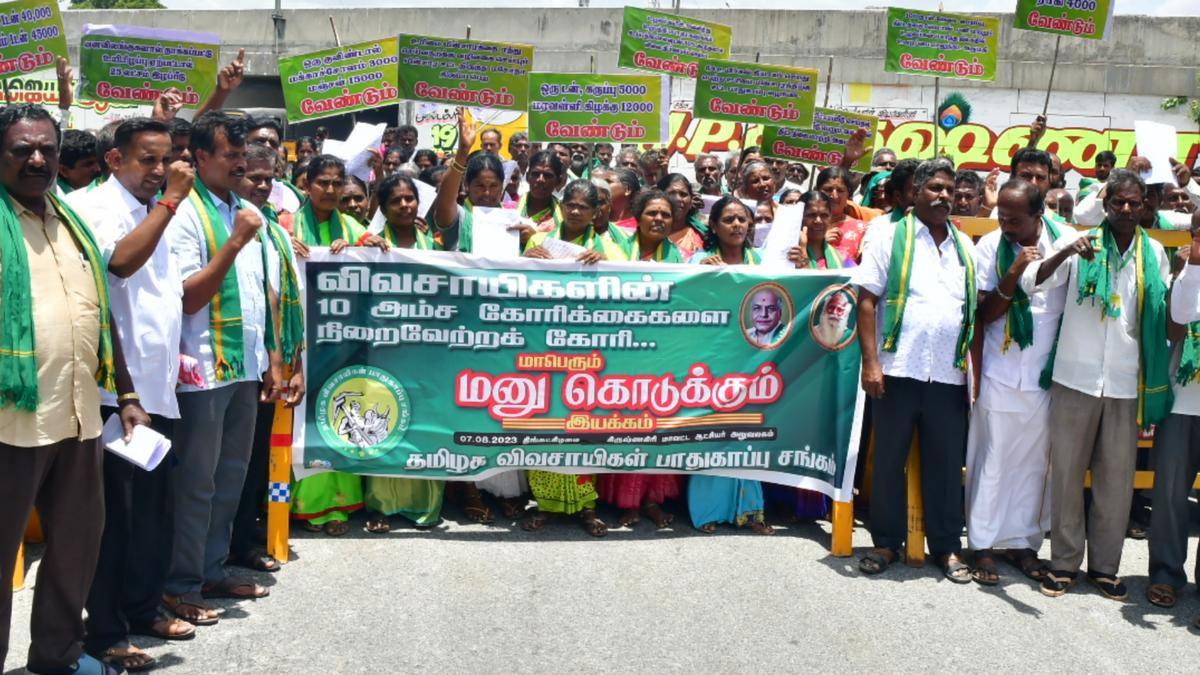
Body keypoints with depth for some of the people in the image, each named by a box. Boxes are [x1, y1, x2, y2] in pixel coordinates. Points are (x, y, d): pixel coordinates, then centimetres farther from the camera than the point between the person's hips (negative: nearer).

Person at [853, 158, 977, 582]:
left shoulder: (965, 246, 14)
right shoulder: (891, 236, 1)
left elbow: (977, 311, 15)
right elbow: (867, 300, -4)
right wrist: (871, 362, -12)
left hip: (949, 375, 3)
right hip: (898, 370, -3)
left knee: (946, 464, 9)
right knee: (889, 460, 6)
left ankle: (947, 547, 20)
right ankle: (887, 543, 18)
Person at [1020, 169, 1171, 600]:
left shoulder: (1153, 254, 6)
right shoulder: (1079, 244, -2)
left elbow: (1171, 314, 11)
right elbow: (1031, 283, -15)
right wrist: (1065, 253, -30)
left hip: (1126, 385, 2)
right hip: (1075, 378, -2)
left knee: (1117, 479, 7)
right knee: (1066, 472, 5)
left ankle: (1104, 565, 19)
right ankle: (1064, 561, 16)